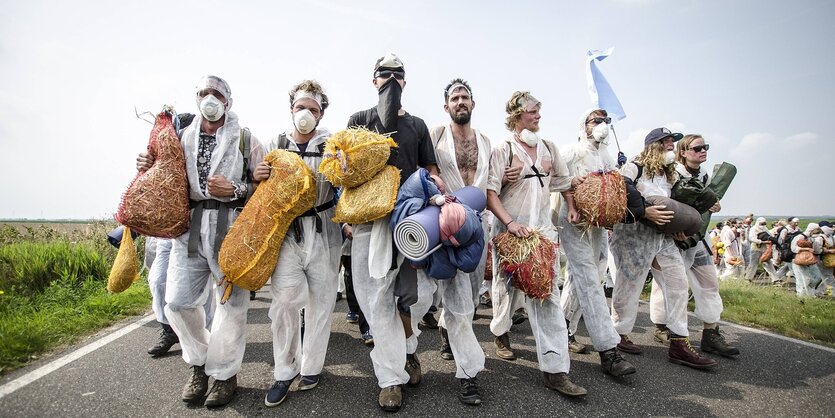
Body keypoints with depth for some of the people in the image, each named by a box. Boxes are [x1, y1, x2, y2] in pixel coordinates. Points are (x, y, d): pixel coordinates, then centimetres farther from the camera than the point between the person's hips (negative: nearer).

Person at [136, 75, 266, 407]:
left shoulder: (245, 140, 4)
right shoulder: (183, 138, 15)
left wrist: (236, 190, -15)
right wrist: (151, 169, 4)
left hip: (231, 229, -4)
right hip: (189, 227, 4)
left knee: (231, 303, 1)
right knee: (177, 301, 3)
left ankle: (224, 373, 19)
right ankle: (199, 363, 27)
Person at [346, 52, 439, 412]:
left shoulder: (417, 125, 18)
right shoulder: (359, 120, 12)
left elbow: (431, 171, 15)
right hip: (371, 218, -2)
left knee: (421, 292, -2)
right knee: (379, 298, 0)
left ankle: (406, 347, 29)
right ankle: (391, 377, 13)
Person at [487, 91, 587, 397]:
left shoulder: (548, 148, 11)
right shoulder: (503, 149, -5)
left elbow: (563, 181, 25)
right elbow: (490, 193, -12)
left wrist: (572, 208, 12)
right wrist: (510, 222, -23)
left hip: (542, 228, 4)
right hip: (510, 229, -3)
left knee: (547, 294, -3)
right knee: (507, 288, 12)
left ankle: (555, 369, 0)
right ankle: (501, 332, 41)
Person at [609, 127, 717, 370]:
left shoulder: (669, 175, 19)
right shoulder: (634, 168, -6)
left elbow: (671, 206, 23)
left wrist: (678, 230, 7)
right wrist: (644, 212, -25)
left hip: (663, 237, 8)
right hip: (634, 234, -8)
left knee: (678, 283, 4)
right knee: (629, 286, 0)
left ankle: (679, 345, 11)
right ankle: (619, 334, 17)